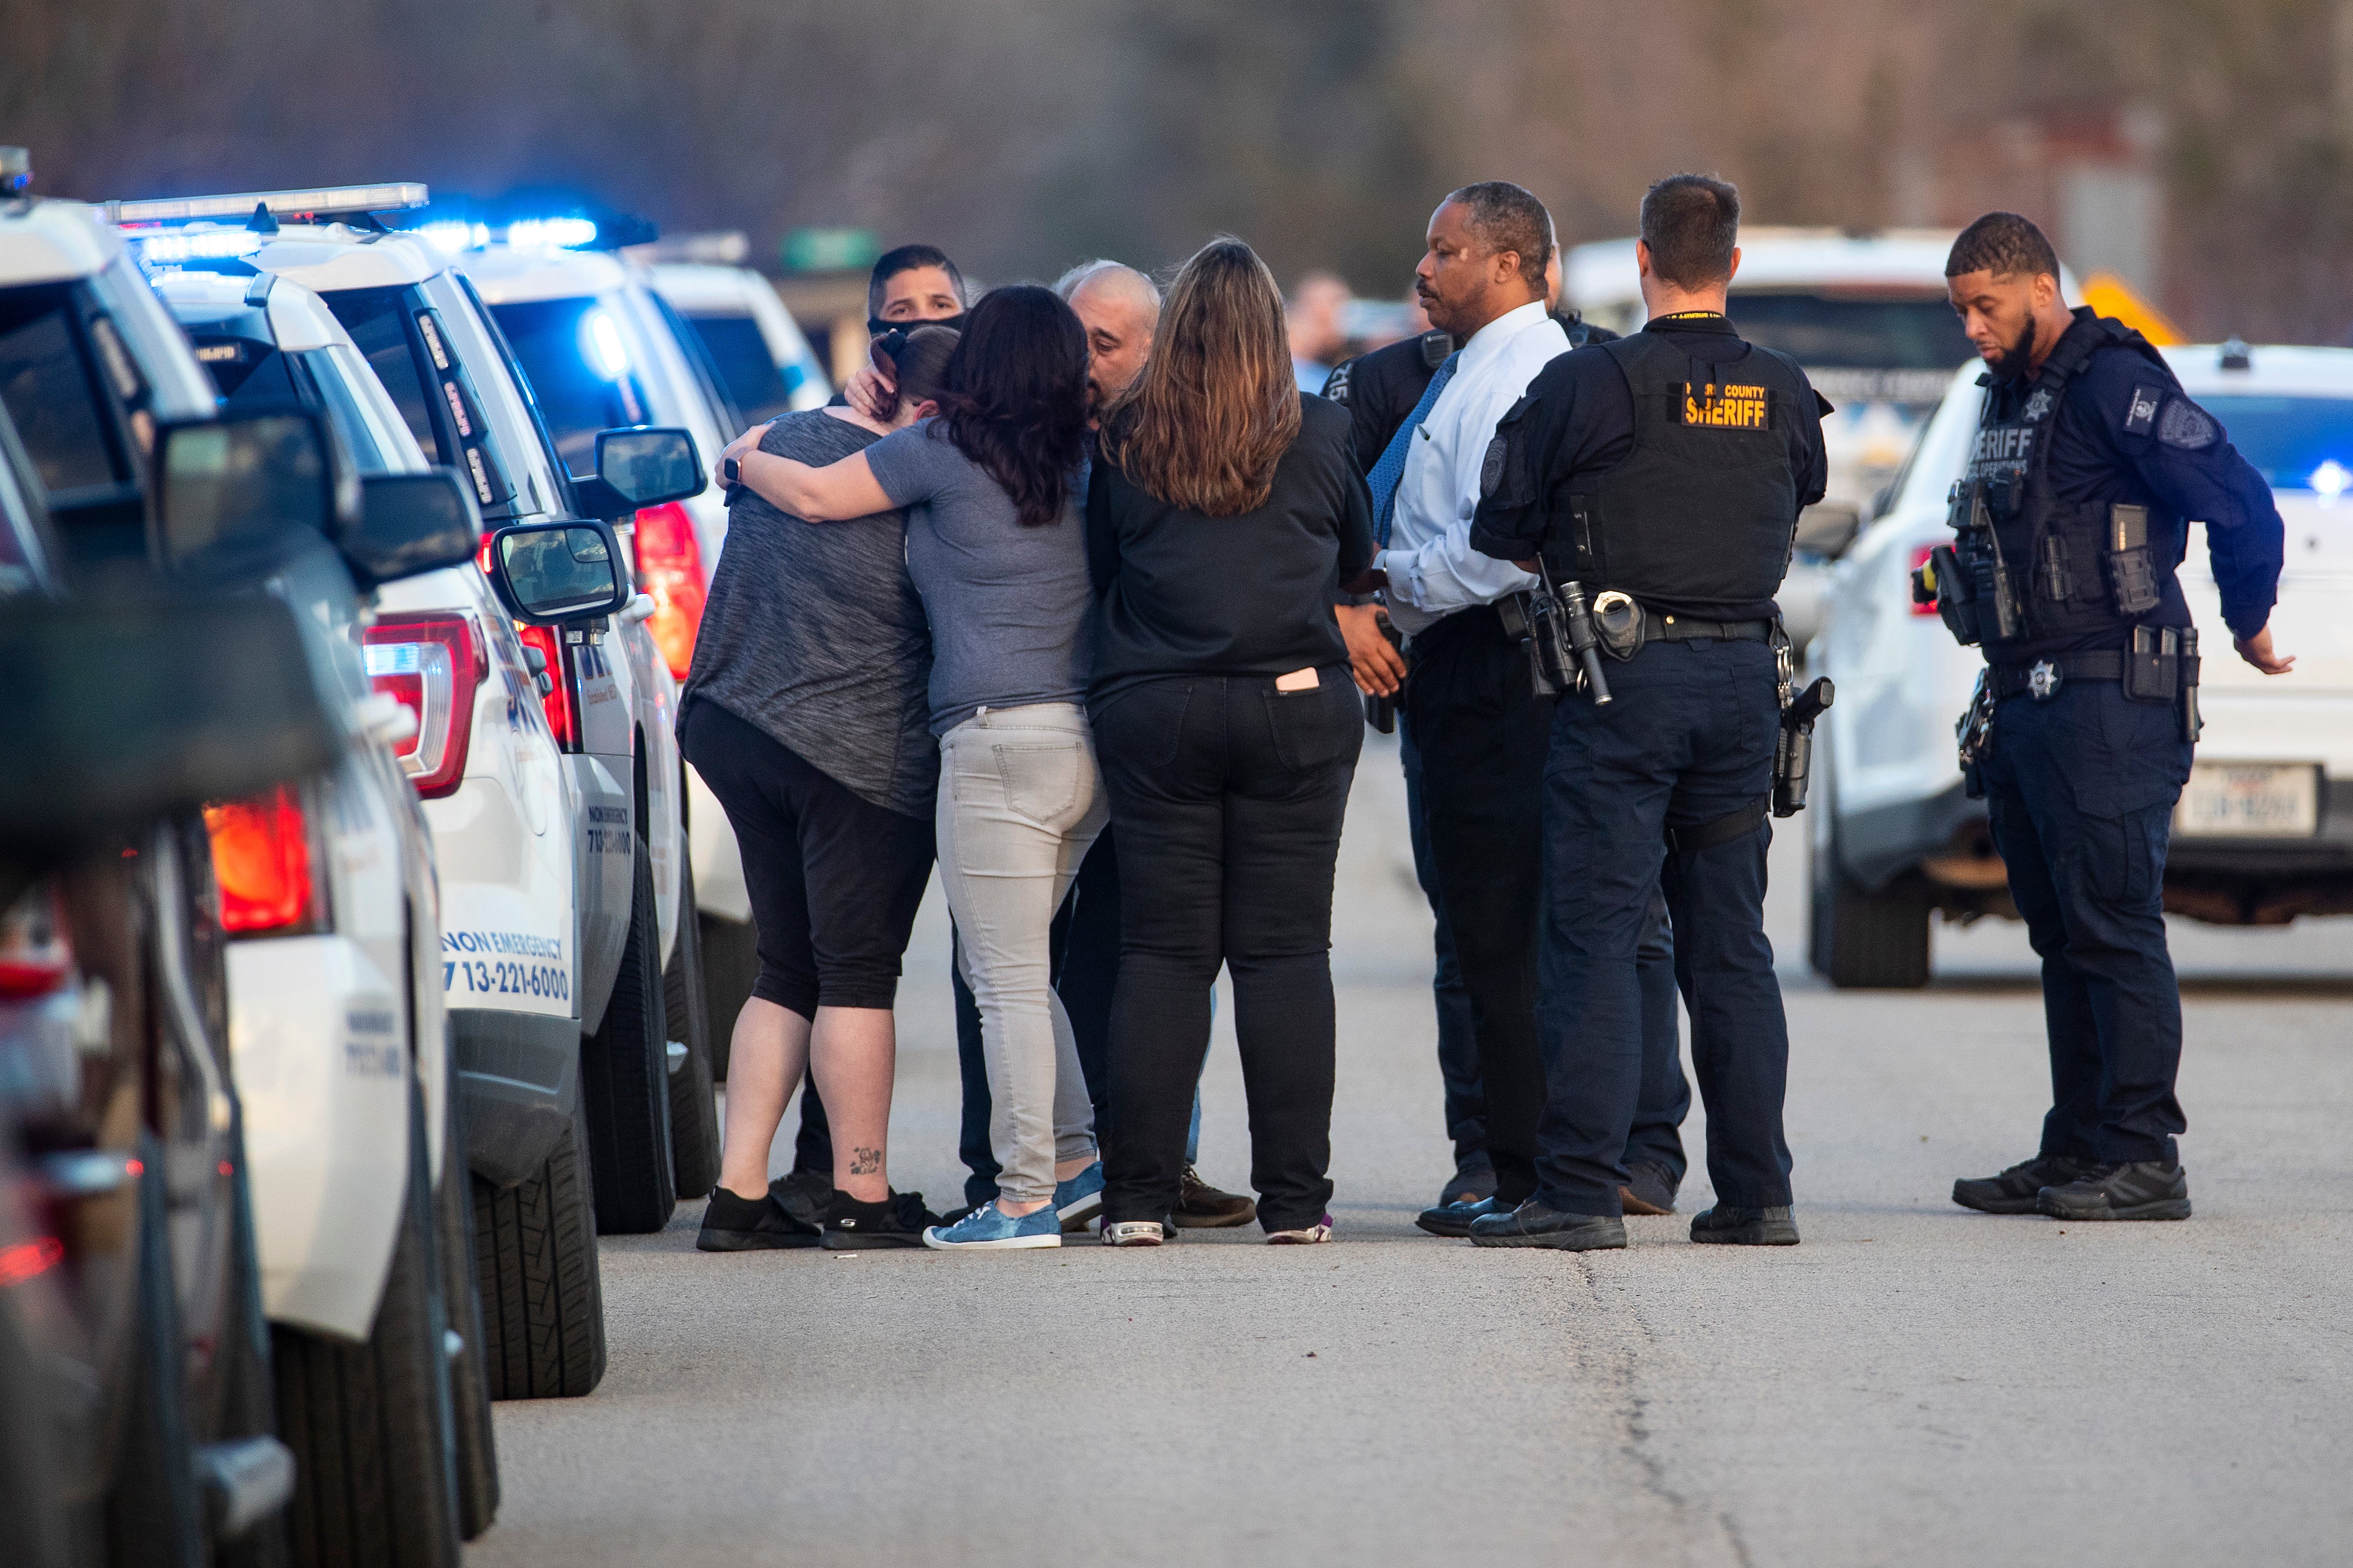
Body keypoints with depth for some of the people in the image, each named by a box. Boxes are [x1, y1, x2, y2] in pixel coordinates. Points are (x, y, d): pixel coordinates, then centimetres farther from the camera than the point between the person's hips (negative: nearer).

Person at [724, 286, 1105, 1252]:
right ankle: (1075, 1154, 18)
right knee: (1009, 966, 20)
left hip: (1001, 738, -7)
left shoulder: (947, 450, -5)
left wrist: (747, 459, 21)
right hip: (1090, 743, 8)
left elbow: (815, 495, 2)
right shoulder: (1080, 466, 13)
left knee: (1006, 981, -4)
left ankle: (1026, 1199, -4)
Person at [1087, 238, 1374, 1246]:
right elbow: (1357, 558, 13)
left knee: (1160, 953, 5)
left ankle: (1137, 1197, 2)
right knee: (1284, 952, 2)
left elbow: (1098, 568, 11)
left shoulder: (1125, 440, 0)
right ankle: (1294, 1199, 1)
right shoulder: (1315, 435, -1)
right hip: (1293, 708, -1)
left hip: (1152, 710, 1)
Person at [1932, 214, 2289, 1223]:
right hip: (2024, 706, 10)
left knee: (2114, 929, -9)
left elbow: (2240, 503, -16)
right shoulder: (2010, 400, 18)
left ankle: (2144, 1161, -8)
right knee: (2063, 939, 11)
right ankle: (2078, 1152, 16)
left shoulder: (2112, 384, -12)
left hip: (2107, 703, -10)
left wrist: (2249, 625, -2)